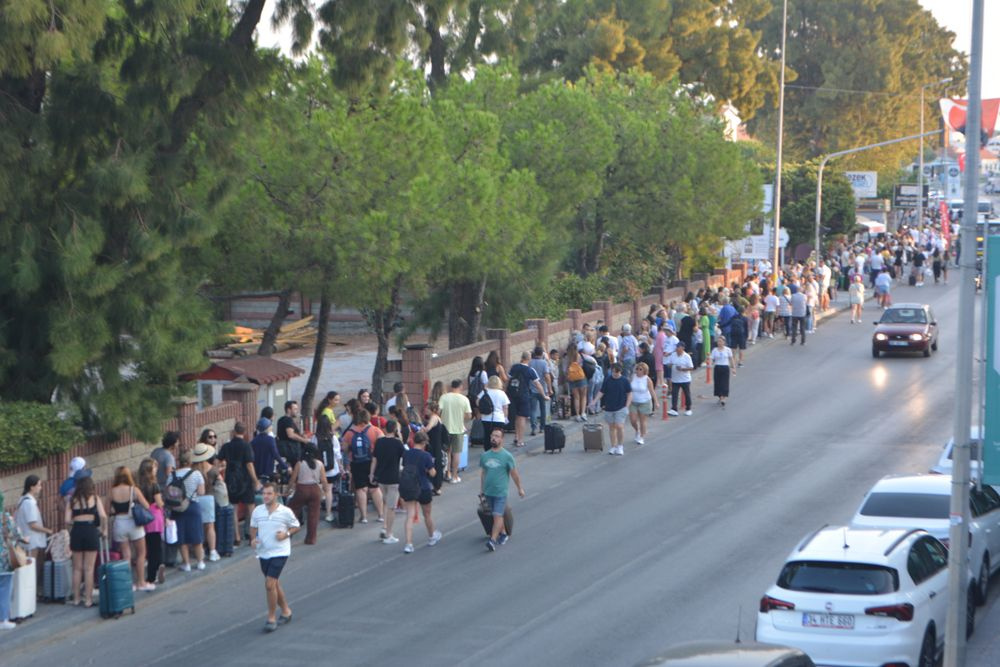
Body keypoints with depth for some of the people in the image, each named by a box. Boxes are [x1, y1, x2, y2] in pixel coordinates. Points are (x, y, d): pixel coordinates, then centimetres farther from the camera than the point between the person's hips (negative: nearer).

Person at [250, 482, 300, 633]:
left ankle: (271, 618, -5)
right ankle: (285, 610, 36)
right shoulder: (257, 511, 2)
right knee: (273, 584, 16)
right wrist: (253, 539, -3)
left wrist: (286, 534, -14)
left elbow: (296, 527, 5)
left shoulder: (286, 512, -8)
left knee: (270, 584, -15)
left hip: (279, 552, -5)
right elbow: (253, 527, 16)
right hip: (263, 552, 5)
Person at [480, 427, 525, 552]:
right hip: (488, 492, 5)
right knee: (497, 515, 15)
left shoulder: (507, 456, -8)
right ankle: (503, 533, 32)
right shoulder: (485, 455, 3)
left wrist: (520, 488, 6)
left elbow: (514, 474, -1)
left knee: (497, 516, -11)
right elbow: (483, 473, 12)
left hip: (501, 492, -5)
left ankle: (493, 540, -13)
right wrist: (481, 489, 14)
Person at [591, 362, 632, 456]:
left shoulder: (625, 381, -4)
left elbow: (629, 394, 1)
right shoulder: (607, 380, 1)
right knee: (612, 427, 9)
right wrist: (594, 402, -3)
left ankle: (620, 446, 3)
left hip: (620, 408, -3)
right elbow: (601, 392, 6)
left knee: (619, 426, -11)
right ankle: (613, 447, 19)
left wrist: (627, 406, -7)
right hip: (609, 408, 3)